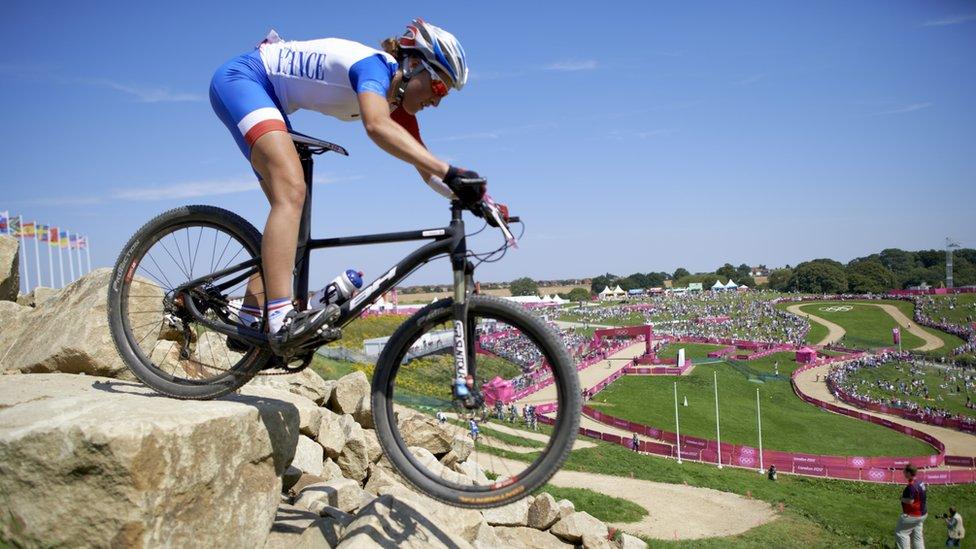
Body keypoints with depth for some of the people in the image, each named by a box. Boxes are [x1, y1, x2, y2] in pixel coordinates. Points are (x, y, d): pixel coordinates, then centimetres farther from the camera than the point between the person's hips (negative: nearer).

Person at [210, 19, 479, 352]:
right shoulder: (375, 65, -24)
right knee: (292, 190, -29)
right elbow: (377, 127, -47)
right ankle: (281, 321, -38)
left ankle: (249, 322, 8)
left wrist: (469, 197, -9)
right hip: (239, 77, -10)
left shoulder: (397, 102, 2)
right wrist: (449, 172, -52)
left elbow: (427, 170, 2)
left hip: (268, 98, 10)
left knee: (288, 204, 4)